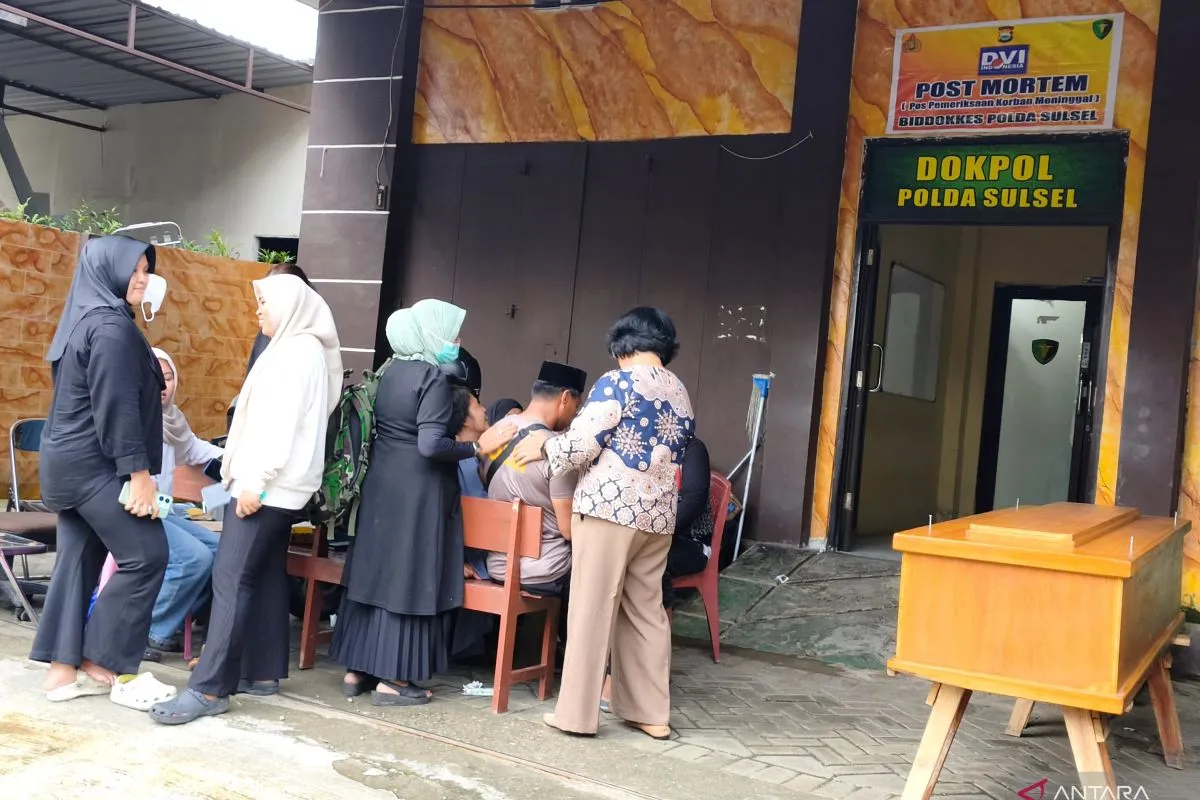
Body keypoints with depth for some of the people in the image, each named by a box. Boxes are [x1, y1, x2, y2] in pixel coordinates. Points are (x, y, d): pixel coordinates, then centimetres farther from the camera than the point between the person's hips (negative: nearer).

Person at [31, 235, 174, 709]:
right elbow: (117, 406, -21)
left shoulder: (85, 319, 14)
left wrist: (150, 389, 23)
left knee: (79, 560, 10)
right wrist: (138, 471, -21)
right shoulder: (112, 327, -16)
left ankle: (64, 669, 14)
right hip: (96, 464, -10)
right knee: (145, 555, -5)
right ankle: (104, 663, 3)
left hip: (70, 460, 10)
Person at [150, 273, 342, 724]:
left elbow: (281, 421, -20)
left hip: (268, 484, -11)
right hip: (279, 483, 11)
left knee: (231, 577, -13)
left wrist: (255, 480, -24)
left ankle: (210, 688, -13)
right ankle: (263, 672, 14)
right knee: (266, 575, 10)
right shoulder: (301, 349, 20)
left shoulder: (295, 350, -11)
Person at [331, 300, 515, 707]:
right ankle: (392, 680, 5)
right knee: (408, 579, -1)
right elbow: (431, 444, -24)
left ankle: (357, 670, 19)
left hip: (382, 485, 8)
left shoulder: (390, 372, 10)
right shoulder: (433, 378, -15)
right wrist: (478, 446, -14)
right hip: (418, 493, -8)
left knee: (376, 572, 12)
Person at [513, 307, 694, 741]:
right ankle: (651, 712, 16)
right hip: (658, 513, 7)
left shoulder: (618, 382, -7)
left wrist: (545, 446, 6)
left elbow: (582, 444, -11)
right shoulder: (681, 393, 15)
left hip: (610, 506, -7)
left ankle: (577, 712, 3)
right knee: (646, 610, 12)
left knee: (592, 608, -2)